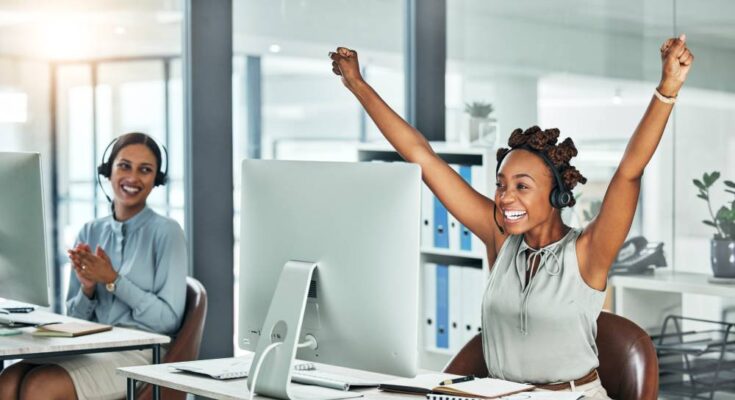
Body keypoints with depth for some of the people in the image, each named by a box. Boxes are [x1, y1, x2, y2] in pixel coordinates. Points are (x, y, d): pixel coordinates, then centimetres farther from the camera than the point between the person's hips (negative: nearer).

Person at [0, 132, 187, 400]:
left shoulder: (166, 232, 0)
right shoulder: (90, 232, 15)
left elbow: (169, 319, -7)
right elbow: (74, 318, 16)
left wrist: (112, 280, -11)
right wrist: (87, 288, -5)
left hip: (140, 354, -5)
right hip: (88, 348, 5)